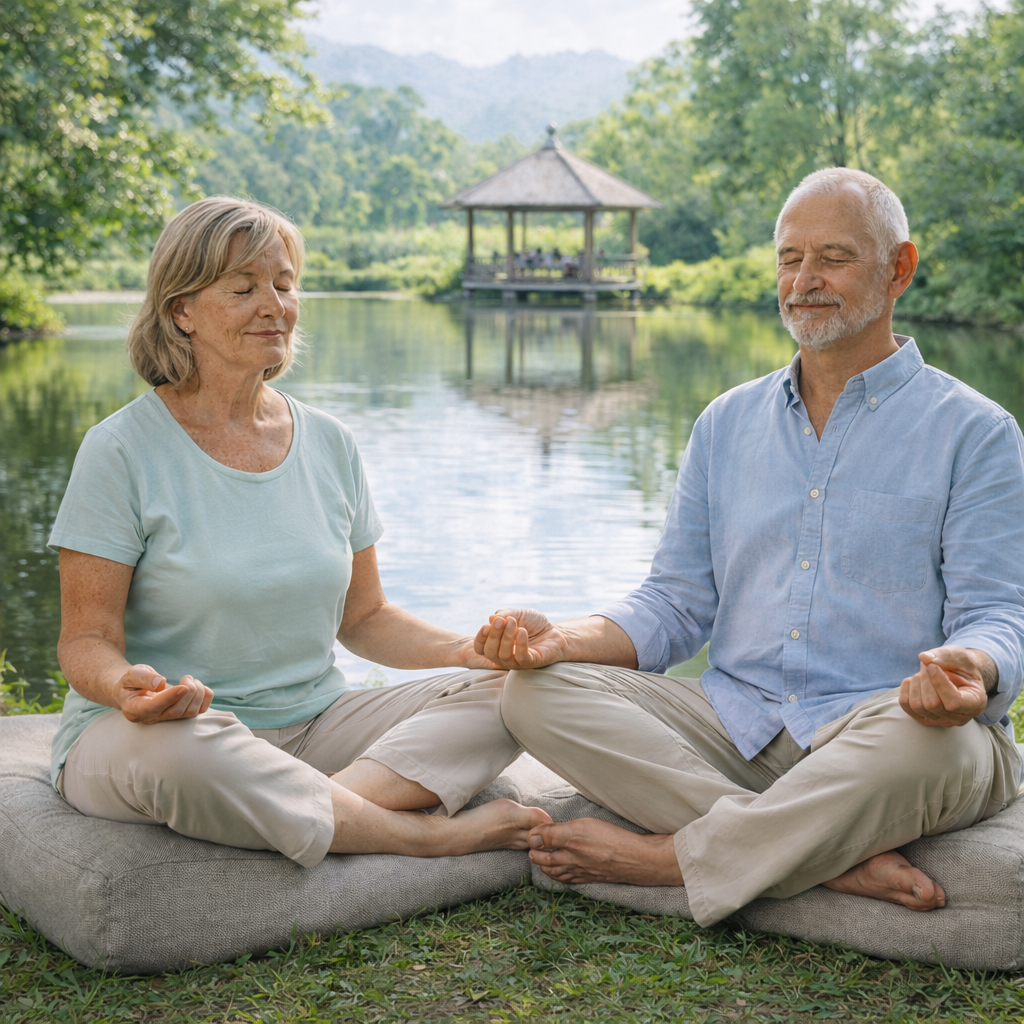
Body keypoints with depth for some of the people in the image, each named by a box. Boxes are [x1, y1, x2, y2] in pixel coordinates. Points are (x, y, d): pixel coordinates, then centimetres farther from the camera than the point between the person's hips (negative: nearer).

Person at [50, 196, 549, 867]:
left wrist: (469, 650, -5)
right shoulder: (124, 450, -8)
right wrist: (125, 685, -33)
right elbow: (87, 640, -8)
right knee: (177, 748, -41)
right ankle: (432, 835, -24)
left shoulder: (330, 445, 7)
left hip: (314, 724, 5)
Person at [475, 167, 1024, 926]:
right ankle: (840, 861, -27)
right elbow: (676, 607, 14)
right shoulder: (727, 424, 16)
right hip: (737, 728, 4)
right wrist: (560, 638, -6)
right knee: (540, 693, -18)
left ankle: (666, 857, -20)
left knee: (926, 740, -39)